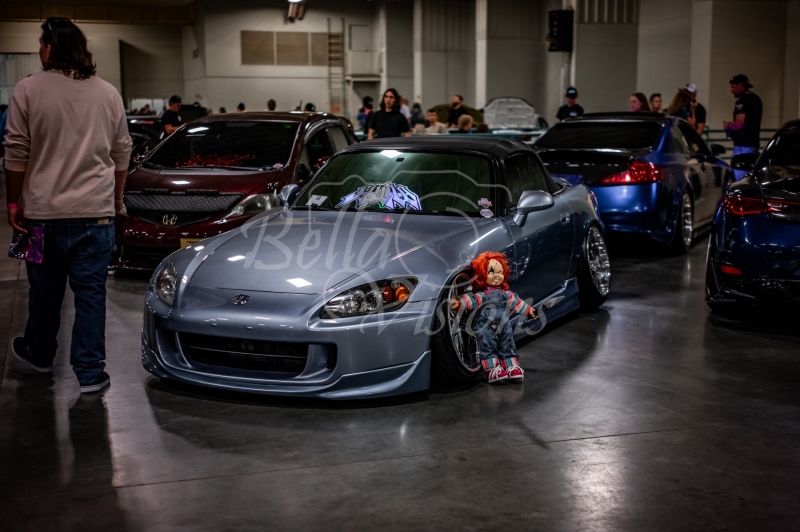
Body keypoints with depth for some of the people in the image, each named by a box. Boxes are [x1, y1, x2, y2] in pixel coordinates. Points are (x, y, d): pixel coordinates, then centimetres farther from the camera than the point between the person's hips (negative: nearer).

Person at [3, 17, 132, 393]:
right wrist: (117, 197, 22)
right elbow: (122, 152, 11)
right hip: (97, 211, 1)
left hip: (44, 211, -1)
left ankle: (40, 354, 35)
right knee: (91, 293, 5)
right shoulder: (108, 93, 5)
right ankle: (90, 372, 7)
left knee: (45, 290, 15)